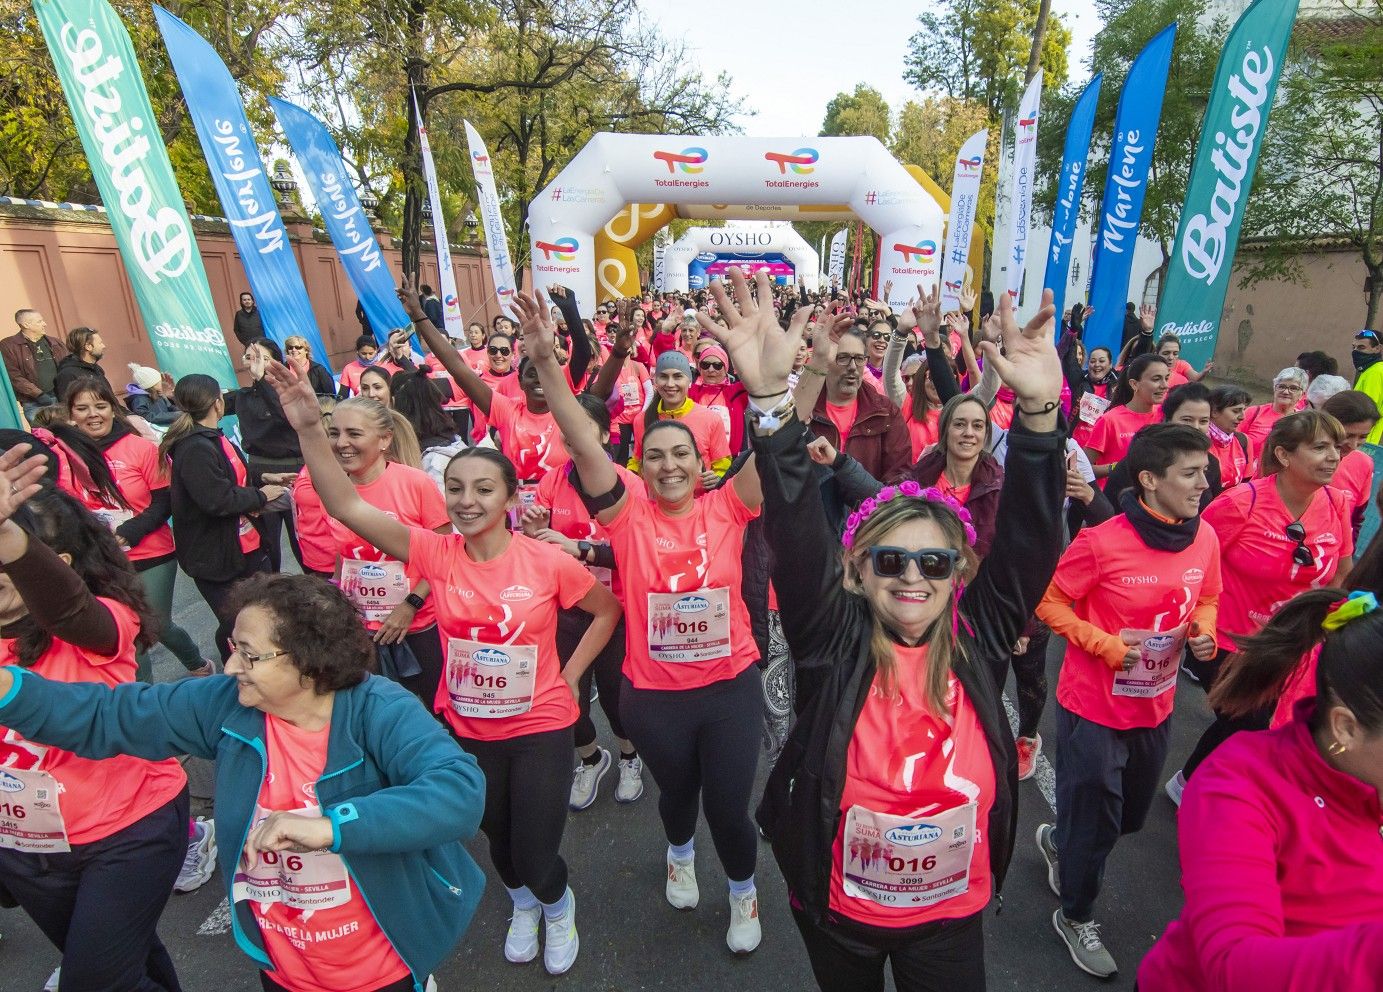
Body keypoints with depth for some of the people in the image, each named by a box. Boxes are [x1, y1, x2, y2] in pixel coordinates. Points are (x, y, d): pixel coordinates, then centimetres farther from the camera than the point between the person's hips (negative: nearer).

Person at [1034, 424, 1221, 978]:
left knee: (1130, 817, 23)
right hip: (1093, 708, -6)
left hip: (1155, 707, 6)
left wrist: (1204, 633, -9)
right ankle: (1076, 917, 37)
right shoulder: (1102, 542, -24)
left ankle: (1058, 841, 54)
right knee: (1095, 821, 10)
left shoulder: (1205, 539, -6)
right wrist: (1107, 645, -23)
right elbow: (1050, 603, -15)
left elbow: (1206, 600, 11)